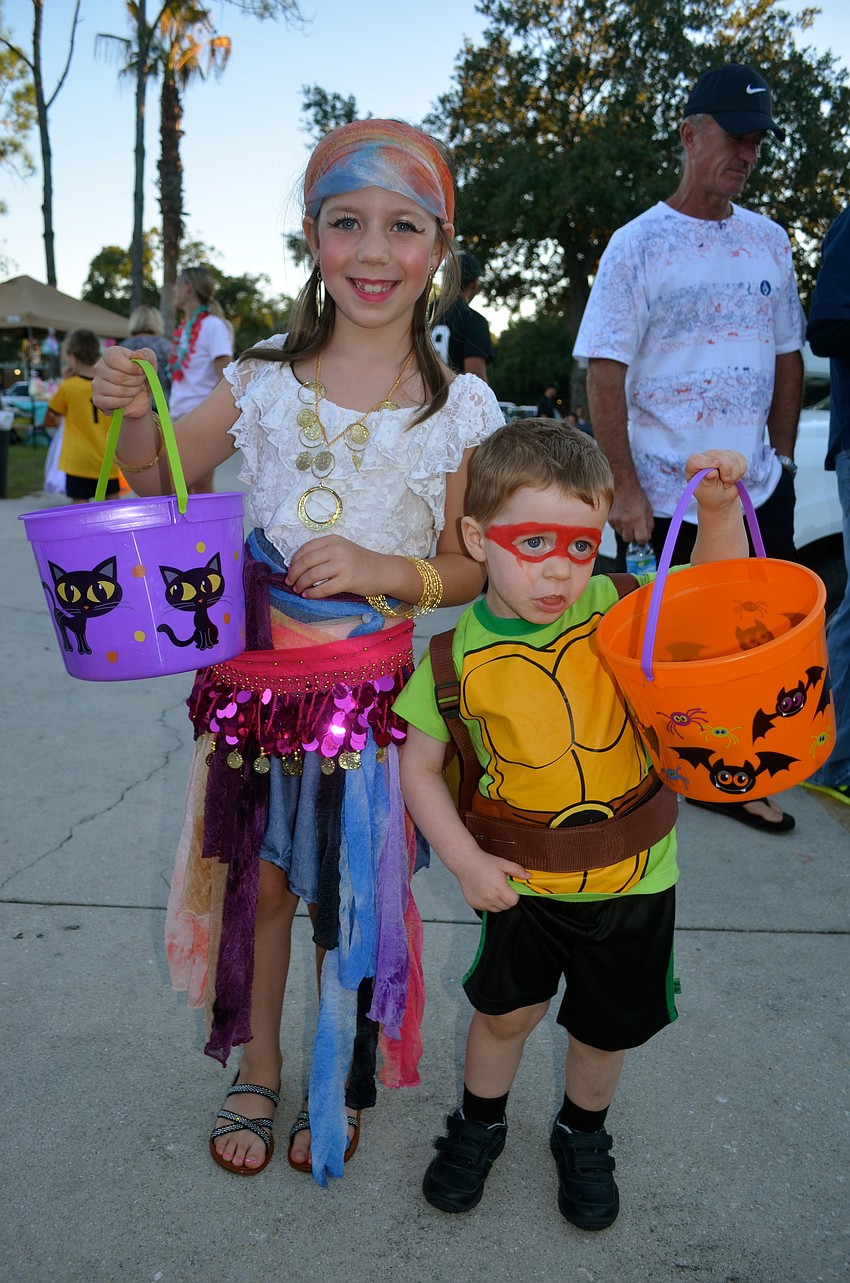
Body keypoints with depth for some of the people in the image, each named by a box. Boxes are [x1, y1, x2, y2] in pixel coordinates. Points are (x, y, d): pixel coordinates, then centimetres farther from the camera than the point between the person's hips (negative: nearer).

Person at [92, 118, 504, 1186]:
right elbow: (159, 486, 12)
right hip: (251, 670, 2)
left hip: (369, 685, -2)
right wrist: (134, 415, -8)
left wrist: (382, 569, -18)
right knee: (257, 880, 16)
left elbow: (468, 570, -1)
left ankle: (342, 1084, 40)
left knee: (354, 891, 12)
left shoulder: (458, 408, -6)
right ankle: (257, 1070, 42)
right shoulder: (265, 381, -1)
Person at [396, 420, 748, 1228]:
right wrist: (465, 859, -11)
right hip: (523, 874, -1)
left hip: (632, 871, 1)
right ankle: (479, 1125, 47)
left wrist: (720, 506, -20)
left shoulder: (615, 606, -13)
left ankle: (583, 1137, 50)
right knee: (506, 1009, 16)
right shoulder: (461, 655, -15)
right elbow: (420, 766, -5)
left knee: (606, 1026, 19)